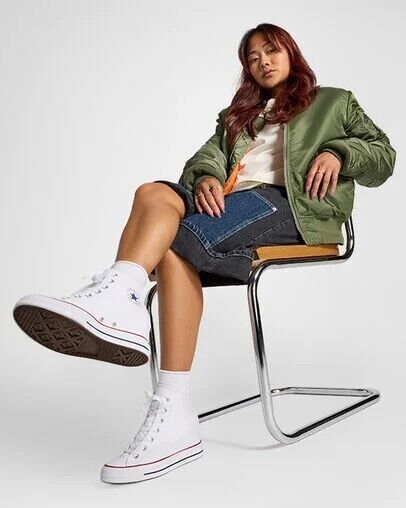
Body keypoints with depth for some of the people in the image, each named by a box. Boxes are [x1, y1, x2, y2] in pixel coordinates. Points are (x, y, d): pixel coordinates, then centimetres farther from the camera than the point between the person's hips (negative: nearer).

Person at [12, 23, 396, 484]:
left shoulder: (335, 102, 26)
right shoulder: (237, 113, 36)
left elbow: (383, 155, 19)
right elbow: (209, 154, 17)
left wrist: (337, 152, -2)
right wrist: (206, 179, -8)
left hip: (287, 202, -4)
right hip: (226, 201, 4)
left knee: (180, 241, -31)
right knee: (154, 193, -29)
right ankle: (115, 305, -48)